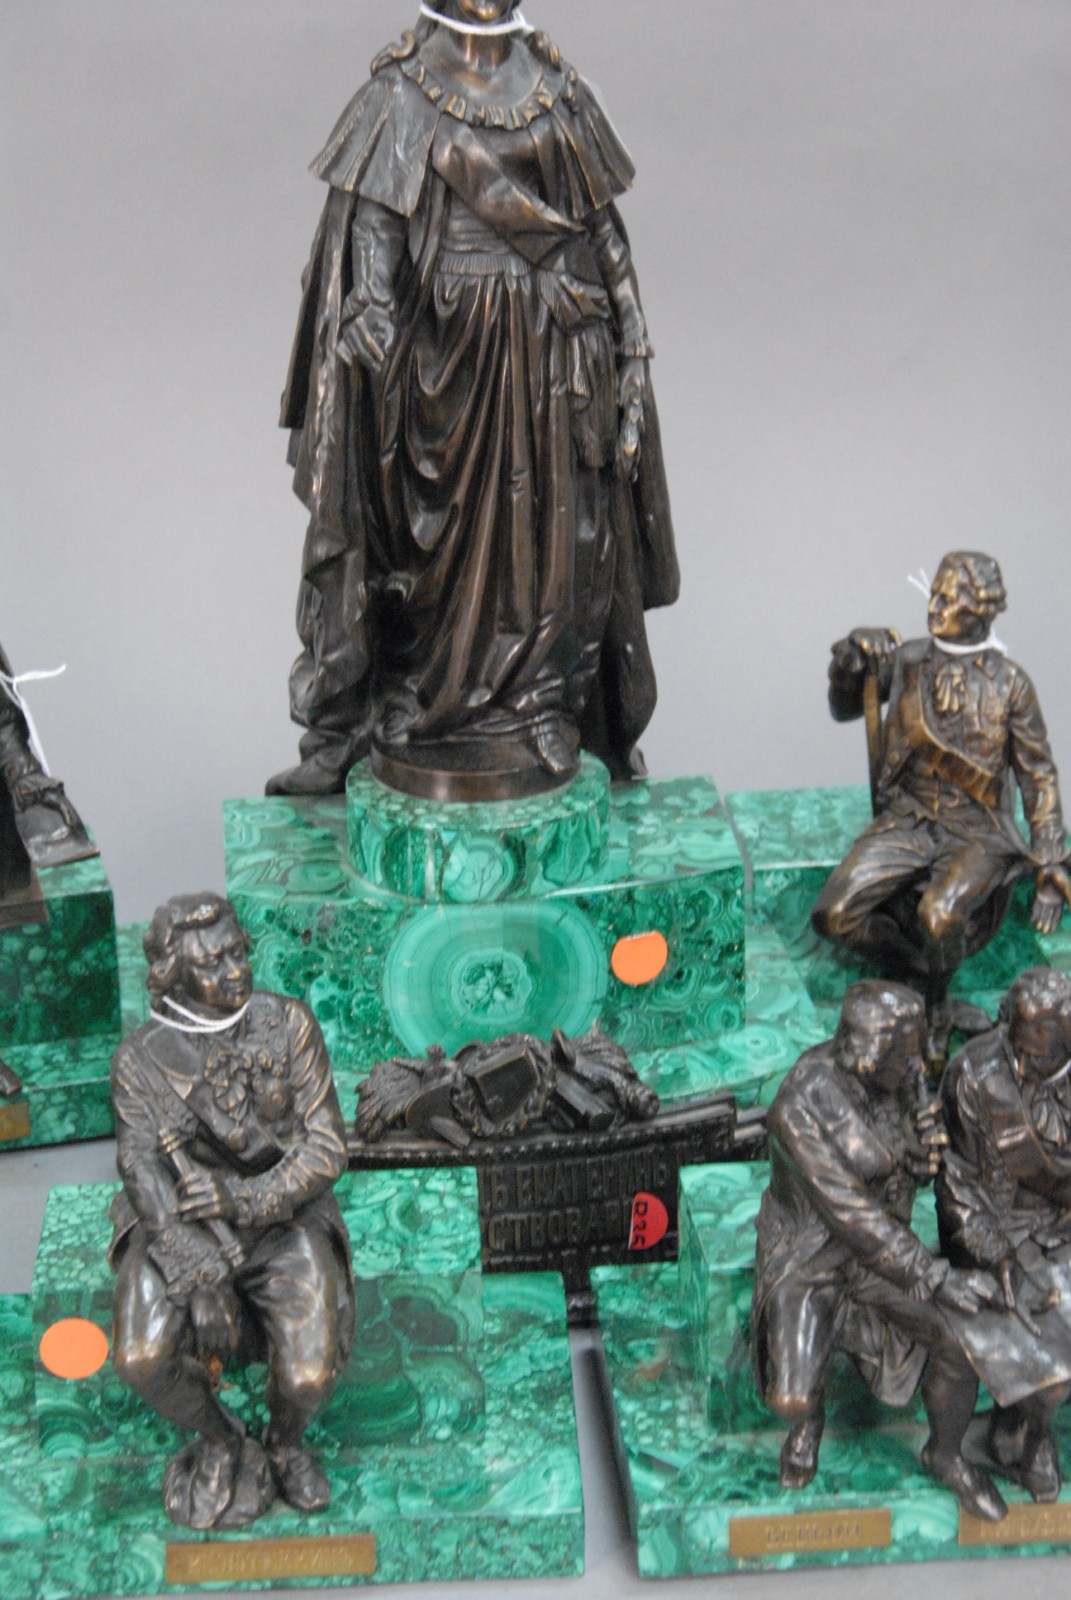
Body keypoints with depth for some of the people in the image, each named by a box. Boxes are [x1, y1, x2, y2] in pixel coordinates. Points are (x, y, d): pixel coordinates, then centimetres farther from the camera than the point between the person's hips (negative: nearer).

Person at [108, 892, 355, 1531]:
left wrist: (246, 1199, -26)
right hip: (181, 1226, 1)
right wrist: (194, 1276, -31)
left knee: (309, 1374, -23)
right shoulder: (140, 1060, -6)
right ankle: (219, 1441, 8)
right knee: (143, 1358, -26)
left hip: (282, 1216, -1)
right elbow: (145, 1176, -15)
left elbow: (327, 1148, -9)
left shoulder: (287, 1025, -7)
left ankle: (286, 1443, 15)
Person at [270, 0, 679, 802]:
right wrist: (377, 341, -14)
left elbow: (604, 238, 12)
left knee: (549, 539, 6)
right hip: (444, 354, -3)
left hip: (553, 361, 3)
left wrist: (626, 341, 6)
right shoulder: (397, 101, 2)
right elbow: (371, 245, -3)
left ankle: (546, 719, 16)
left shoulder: (560, 93, 12)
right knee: (437, 539, 0)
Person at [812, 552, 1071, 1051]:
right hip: (907, 821, 4)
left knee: (939, 913, -35)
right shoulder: (908, 662, 4)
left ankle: (936, 1002, -2)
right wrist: (850, 664, -6)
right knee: (834, 915, -19)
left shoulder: (1008, 684, -3)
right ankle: (921, 972, 8)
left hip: (976, 832, -3)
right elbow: (843, 708, 17)